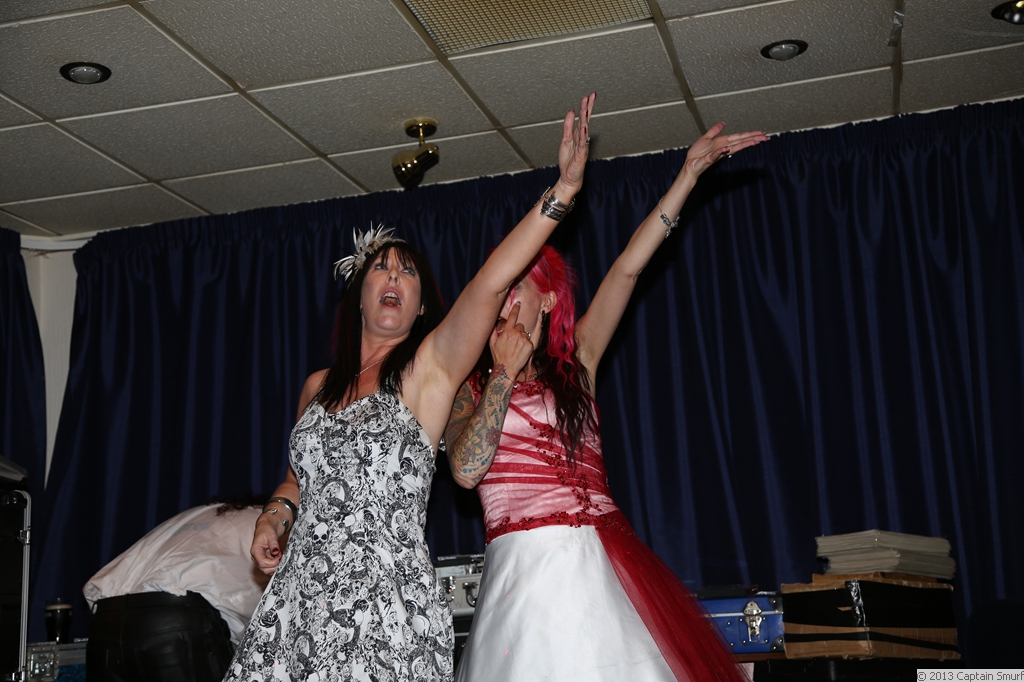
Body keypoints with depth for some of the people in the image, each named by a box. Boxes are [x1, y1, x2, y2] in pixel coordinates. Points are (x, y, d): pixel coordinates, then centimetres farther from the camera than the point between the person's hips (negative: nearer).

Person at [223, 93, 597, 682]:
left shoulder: (430, 367, 0)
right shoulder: (318, 387, 15)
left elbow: (490, 284, -14)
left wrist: (562, 192, -23)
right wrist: (277, 513, 8)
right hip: (299, 600, 4)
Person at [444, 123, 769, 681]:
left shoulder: (575, 365, 14)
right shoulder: (472, 385, 11)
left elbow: (627, 268, 9)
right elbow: (465, 469, -7)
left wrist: (690, 171, 5)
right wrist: (505, 375, -3)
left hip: (599, 565, 2)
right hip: (523, 567, -1)